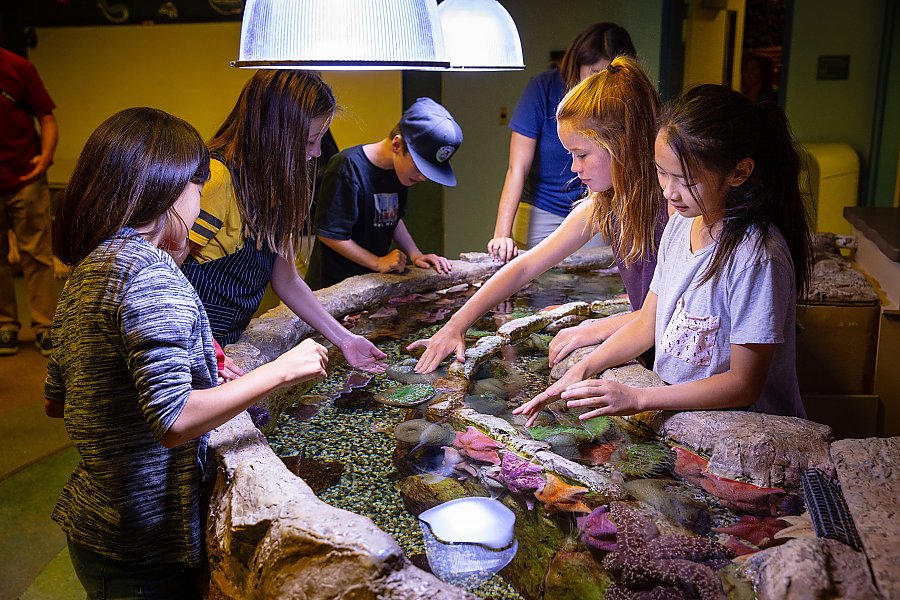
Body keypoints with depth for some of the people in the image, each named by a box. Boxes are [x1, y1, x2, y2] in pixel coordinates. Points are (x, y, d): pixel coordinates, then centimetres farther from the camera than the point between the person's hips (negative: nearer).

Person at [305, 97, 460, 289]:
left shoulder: (401, 169, 4)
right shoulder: (348, 168, -20)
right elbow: (328, 234, -18)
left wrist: (415, 255, 2)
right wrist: (378, 263, -14)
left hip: (373, 281, 6)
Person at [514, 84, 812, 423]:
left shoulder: (757, 258, -22)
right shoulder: (681, 223, 2)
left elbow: (743, 384, -17)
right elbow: (647, 324, 10)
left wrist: (636, 398, -21)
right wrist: (584, 367, -4)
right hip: (675, 412, 6)